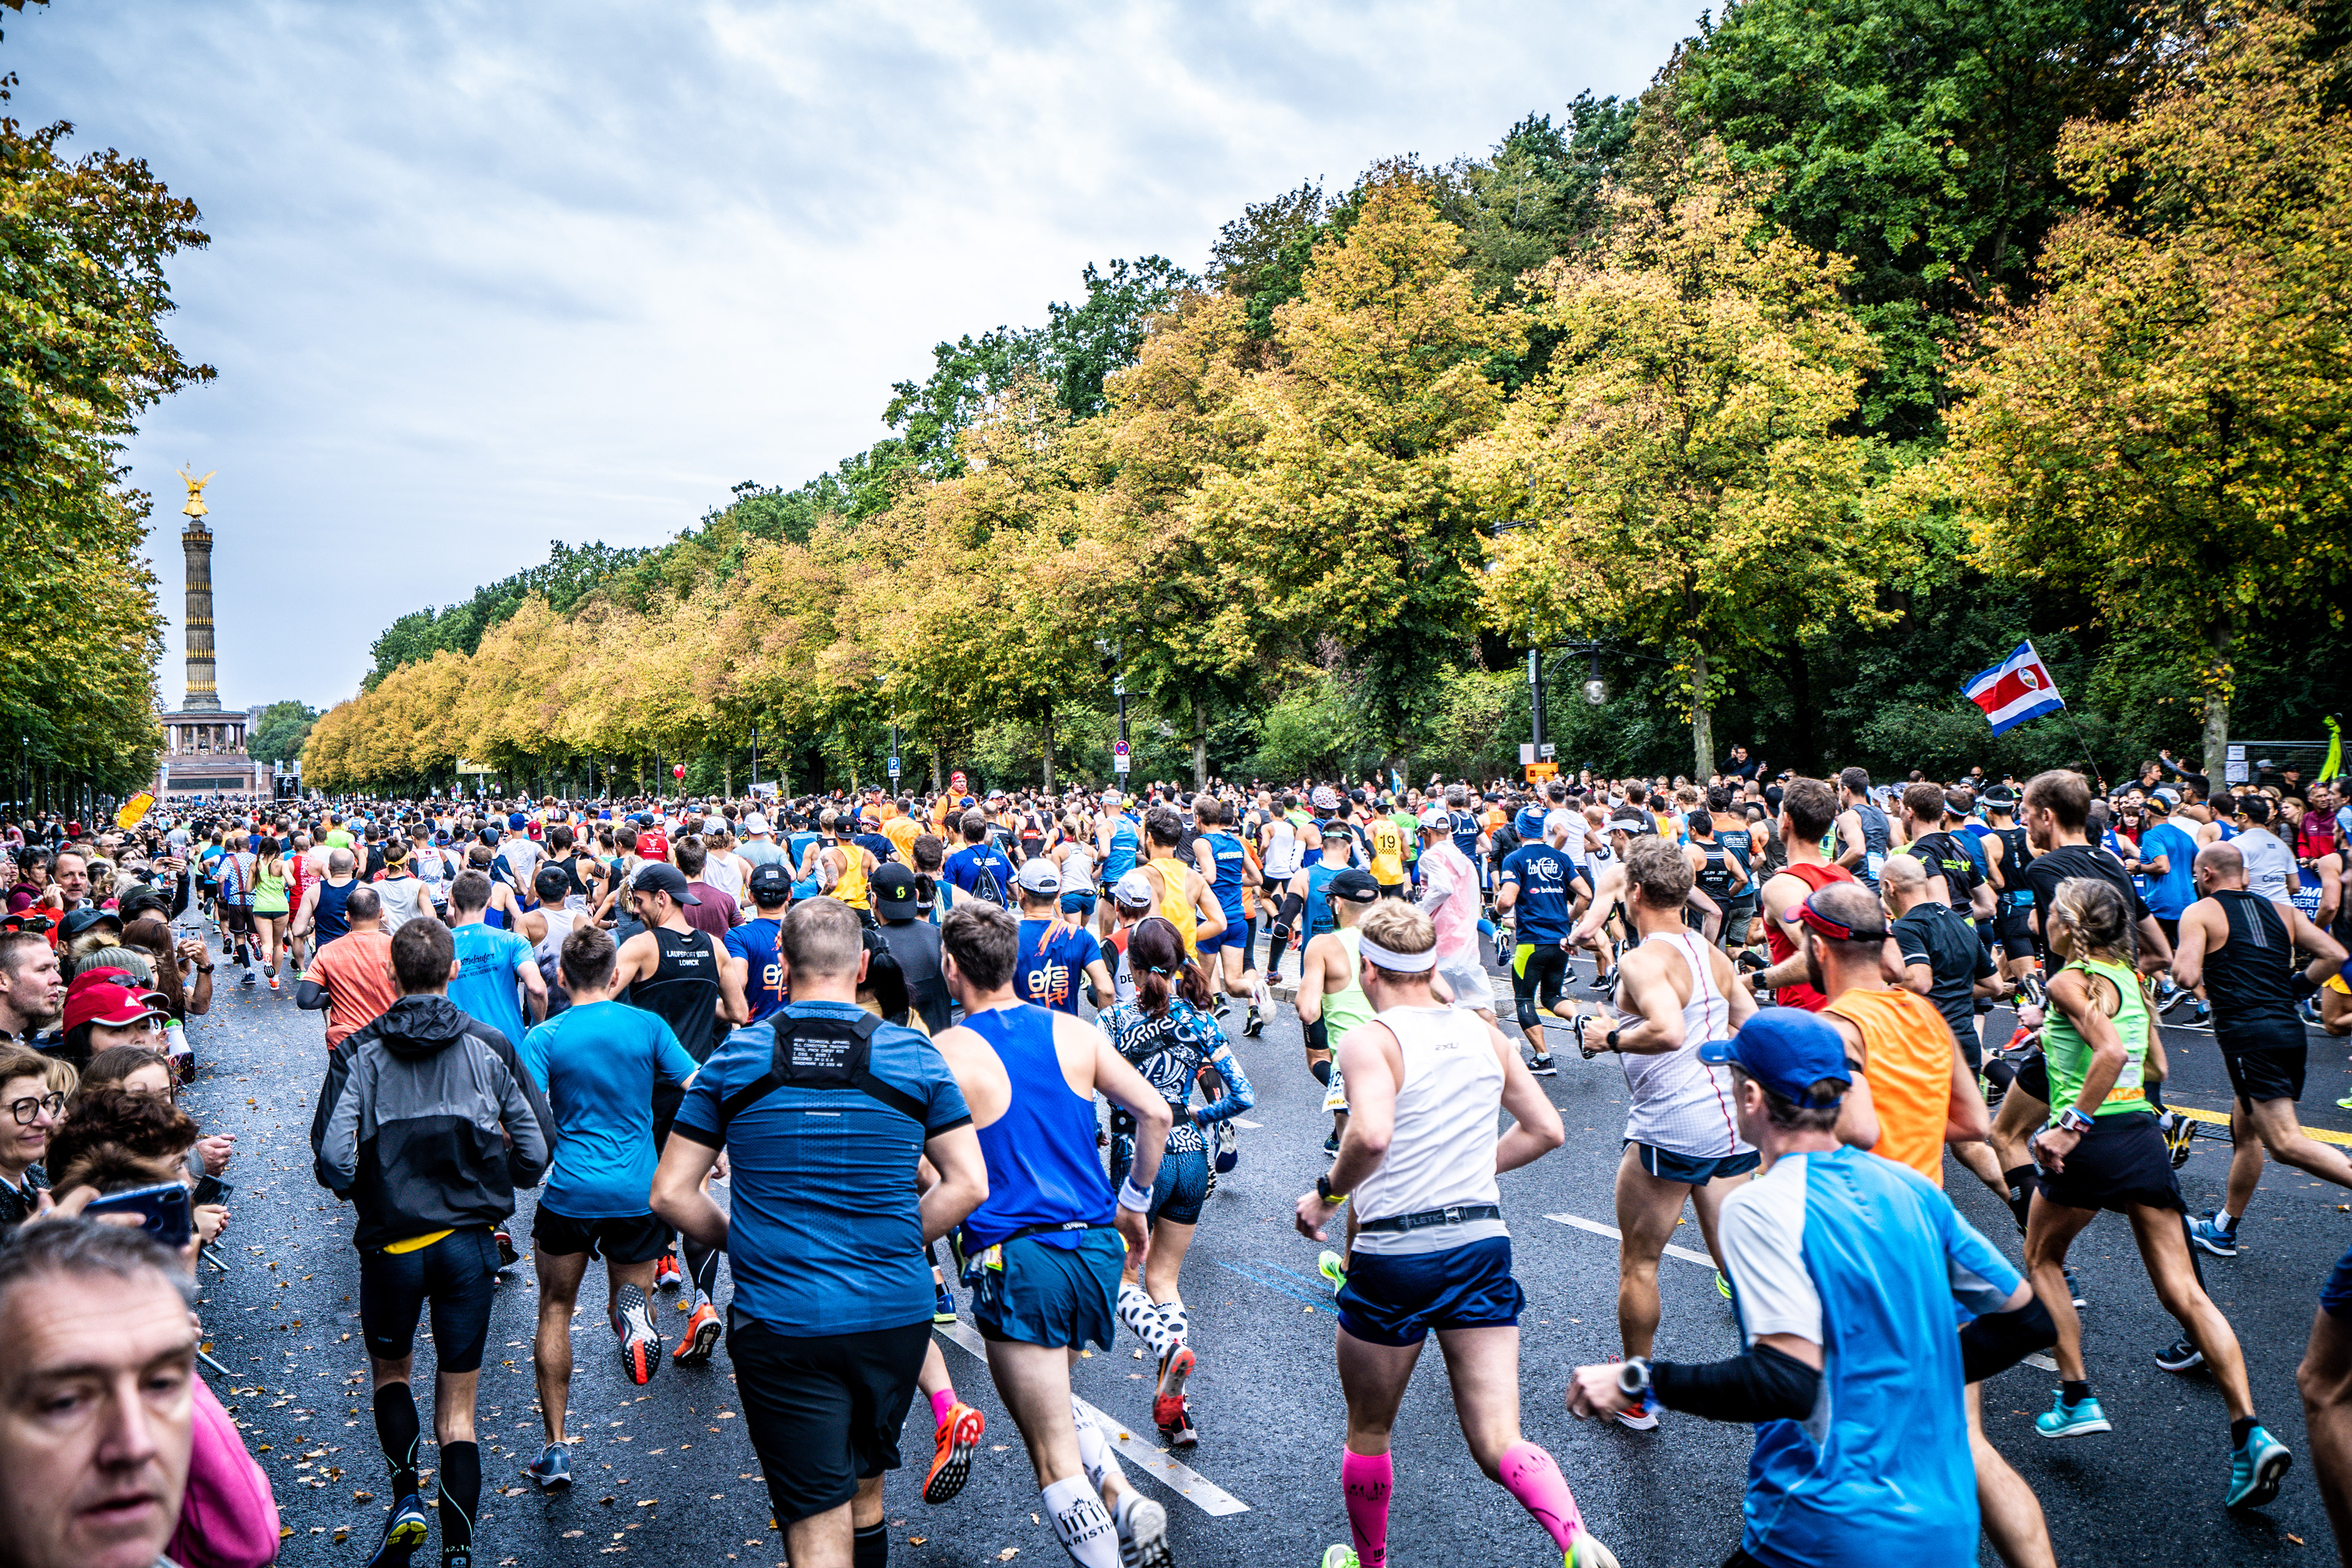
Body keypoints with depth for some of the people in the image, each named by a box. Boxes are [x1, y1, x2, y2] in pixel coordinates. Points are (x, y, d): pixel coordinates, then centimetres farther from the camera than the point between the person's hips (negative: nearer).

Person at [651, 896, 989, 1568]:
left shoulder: (733, 1060, -3)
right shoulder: (914, 1056, -2)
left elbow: (670, 1194, 0)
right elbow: (969, 1186, -2)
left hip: (779, 1325, -2)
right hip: (895, 1316, 2)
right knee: (865, 1491, 24)